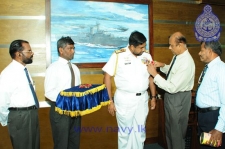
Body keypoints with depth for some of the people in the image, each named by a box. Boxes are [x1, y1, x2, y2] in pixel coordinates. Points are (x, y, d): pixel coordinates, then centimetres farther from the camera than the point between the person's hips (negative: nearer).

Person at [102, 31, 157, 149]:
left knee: (140, 131, 16)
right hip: (124, 99, -4)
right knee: (125, 131, 10)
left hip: (142, 98, 4)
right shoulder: (118, 55, -11)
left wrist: (153, 97, 10)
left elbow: (151, 77, 12)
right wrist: (110, 101, -10)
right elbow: (107, 77, -9)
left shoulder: (147, 56, 3)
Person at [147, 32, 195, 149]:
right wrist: (163, 65, -1)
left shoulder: (186, 63, -29)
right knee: (169, 128, 25)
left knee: (177, 131, 10)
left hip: (178, 98, -9)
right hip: (171, 96, 9)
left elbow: (172, 87, -29)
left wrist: (154, 74, -24)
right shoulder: (177, 56, -2)